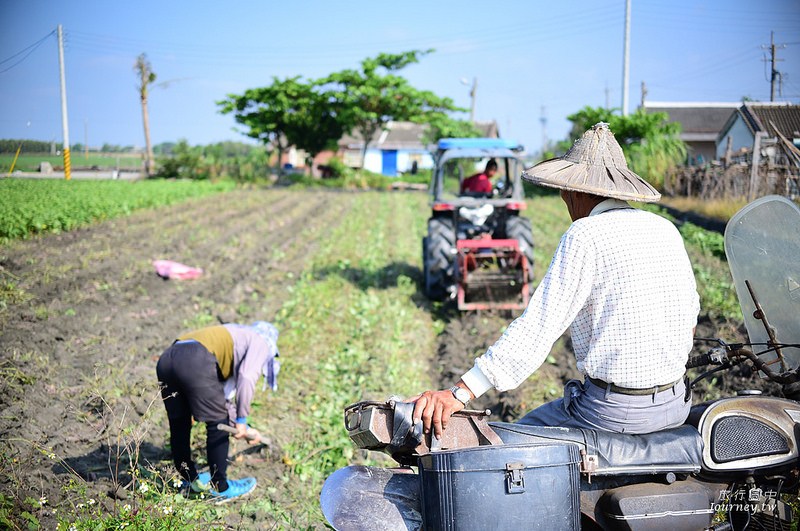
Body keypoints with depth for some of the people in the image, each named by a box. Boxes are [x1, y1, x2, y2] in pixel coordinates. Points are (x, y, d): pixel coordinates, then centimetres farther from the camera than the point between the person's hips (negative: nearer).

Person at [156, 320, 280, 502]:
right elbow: (246, 378, -4)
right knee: (217, 424, 8)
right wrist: (241, 420, 3)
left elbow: (223, 395, 40)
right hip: (196, 362, -9)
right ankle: (220, 488, 19)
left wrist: (242, 428, 41)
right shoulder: (260, 342, 17)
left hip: (166, 359, 9)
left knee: (178, 425, 22)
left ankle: (189, 479, 40)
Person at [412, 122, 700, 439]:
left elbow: (538, 327, -24)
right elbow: (690, 315, 18)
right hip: (676, 404, 7)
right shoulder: (666, 229, 6)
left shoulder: (585, 235, -15)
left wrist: (459, 393, -26)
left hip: (615, 412, -7)